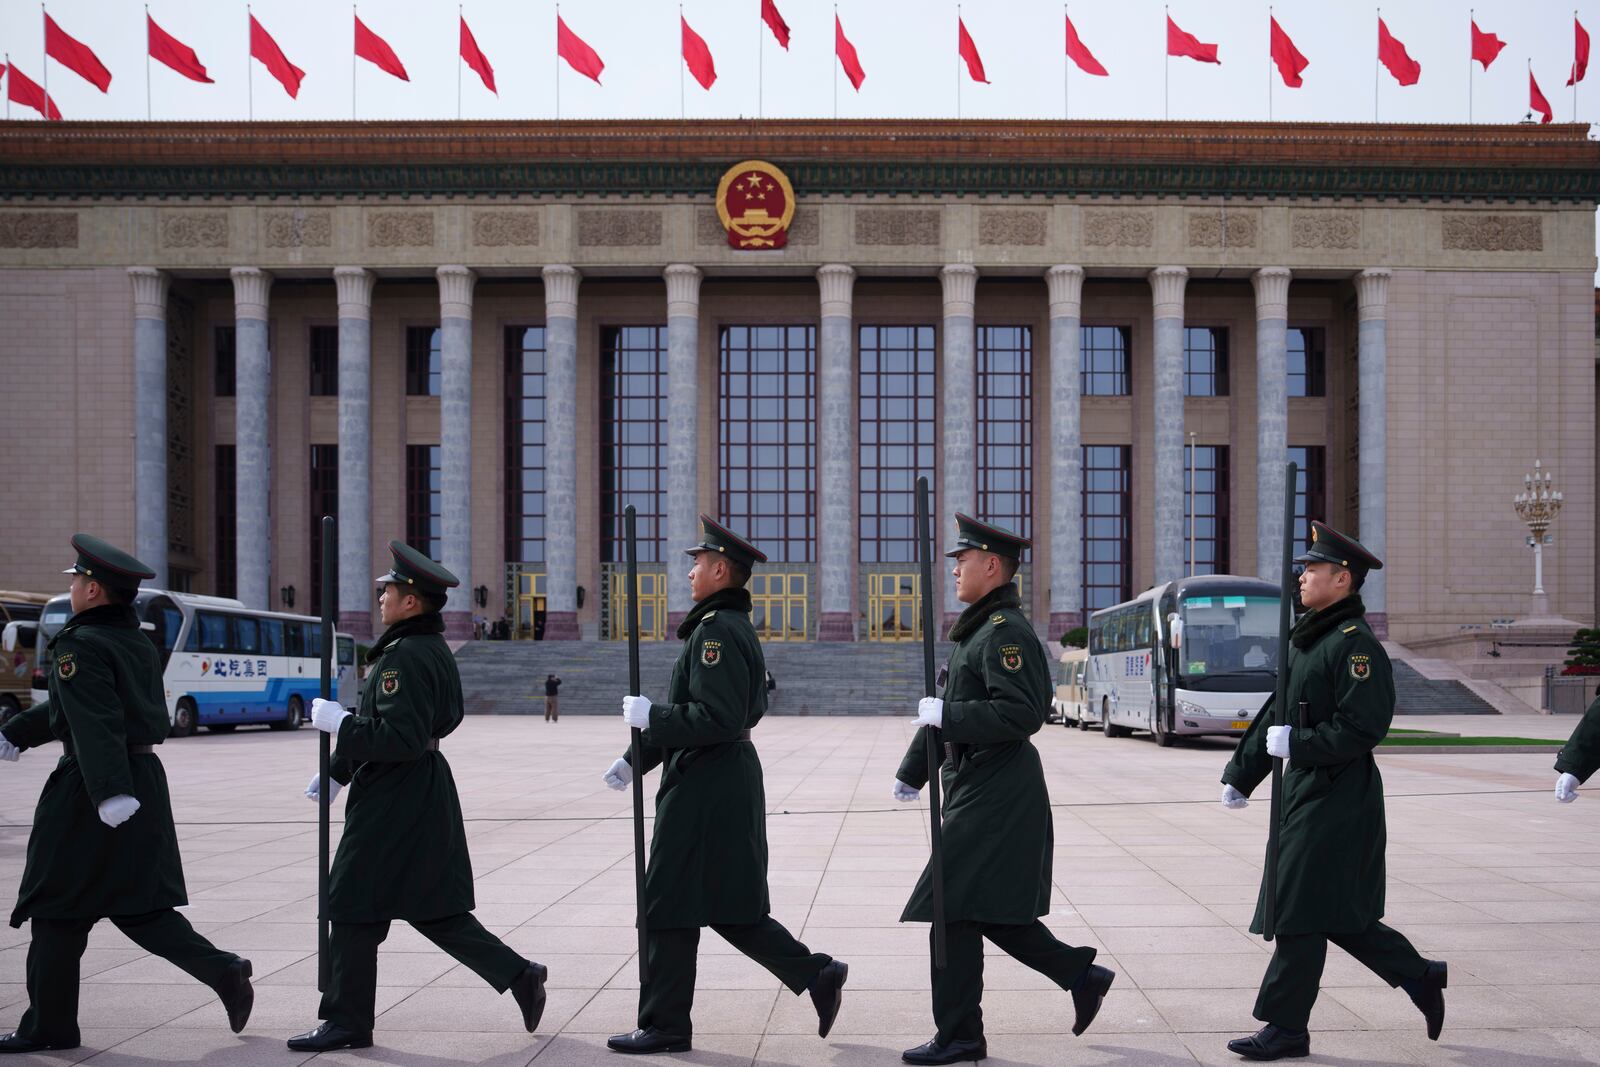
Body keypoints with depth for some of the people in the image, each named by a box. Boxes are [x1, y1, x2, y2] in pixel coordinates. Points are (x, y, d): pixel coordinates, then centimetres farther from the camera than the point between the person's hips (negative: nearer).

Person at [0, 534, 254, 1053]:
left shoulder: (82, 645, -15)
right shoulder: (139, 644, 13)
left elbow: (95, 724, -27)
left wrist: (110, 795, -36)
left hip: (88, 792, -8)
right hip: (145, 780, 8)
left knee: (57, 910, 5)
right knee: (137, 905, 13)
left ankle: (48, 1024, 14)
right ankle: (223, 971, 0)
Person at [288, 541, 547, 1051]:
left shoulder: (405, 658, -20)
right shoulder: (435, 649, 12)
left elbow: (400, 737, -27)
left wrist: (340, 722, -15)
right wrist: (338, 771, 22)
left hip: (393, 800, -10)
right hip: (425, 793, 10)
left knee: (355, 909, 2)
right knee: (432, 909, 15)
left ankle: (347, 1022, 11)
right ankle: (518, 975, 12)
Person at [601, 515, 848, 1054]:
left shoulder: (717, 631, -17)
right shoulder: (733, 626, 16)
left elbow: (718, 719, -25)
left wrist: (650, 715, -16)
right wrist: (636, 759, 18)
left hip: (703, 789, -10)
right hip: (730, 783, 10)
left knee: (669, 906, 1)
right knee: (727, 907, 15)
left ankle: (665, 1025, 10)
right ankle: (817, 974, 15)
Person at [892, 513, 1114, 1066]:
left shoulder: (1005, 632, -15)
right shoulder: (979, 627, 17)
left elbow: (1023, 712, -25)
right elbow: (949, 706, 24)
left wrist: (946, 716, -21)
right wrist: (913, 771, 25)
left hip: (995, 795, -10)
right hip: (977, 788, 10)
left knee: (955, 909, -6)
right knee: (992, 911, 14)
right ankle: (1081, 974, 23)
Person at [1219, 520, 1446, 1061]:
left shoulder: (1355, 644, -15)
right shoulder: (1306, 639, 15)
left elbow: (1361, 727, -22)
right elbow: (1275, 713, 20)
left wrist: (1296, 743, -18)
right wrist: (1240, 773, 20)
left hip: (1336, 798, -9)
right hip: (1306, 790, 9)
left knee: (1301, 913, -4)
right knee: (1339, 914, 15)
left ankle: (1286, 1028, 4)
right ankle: (1421, 977, 28)